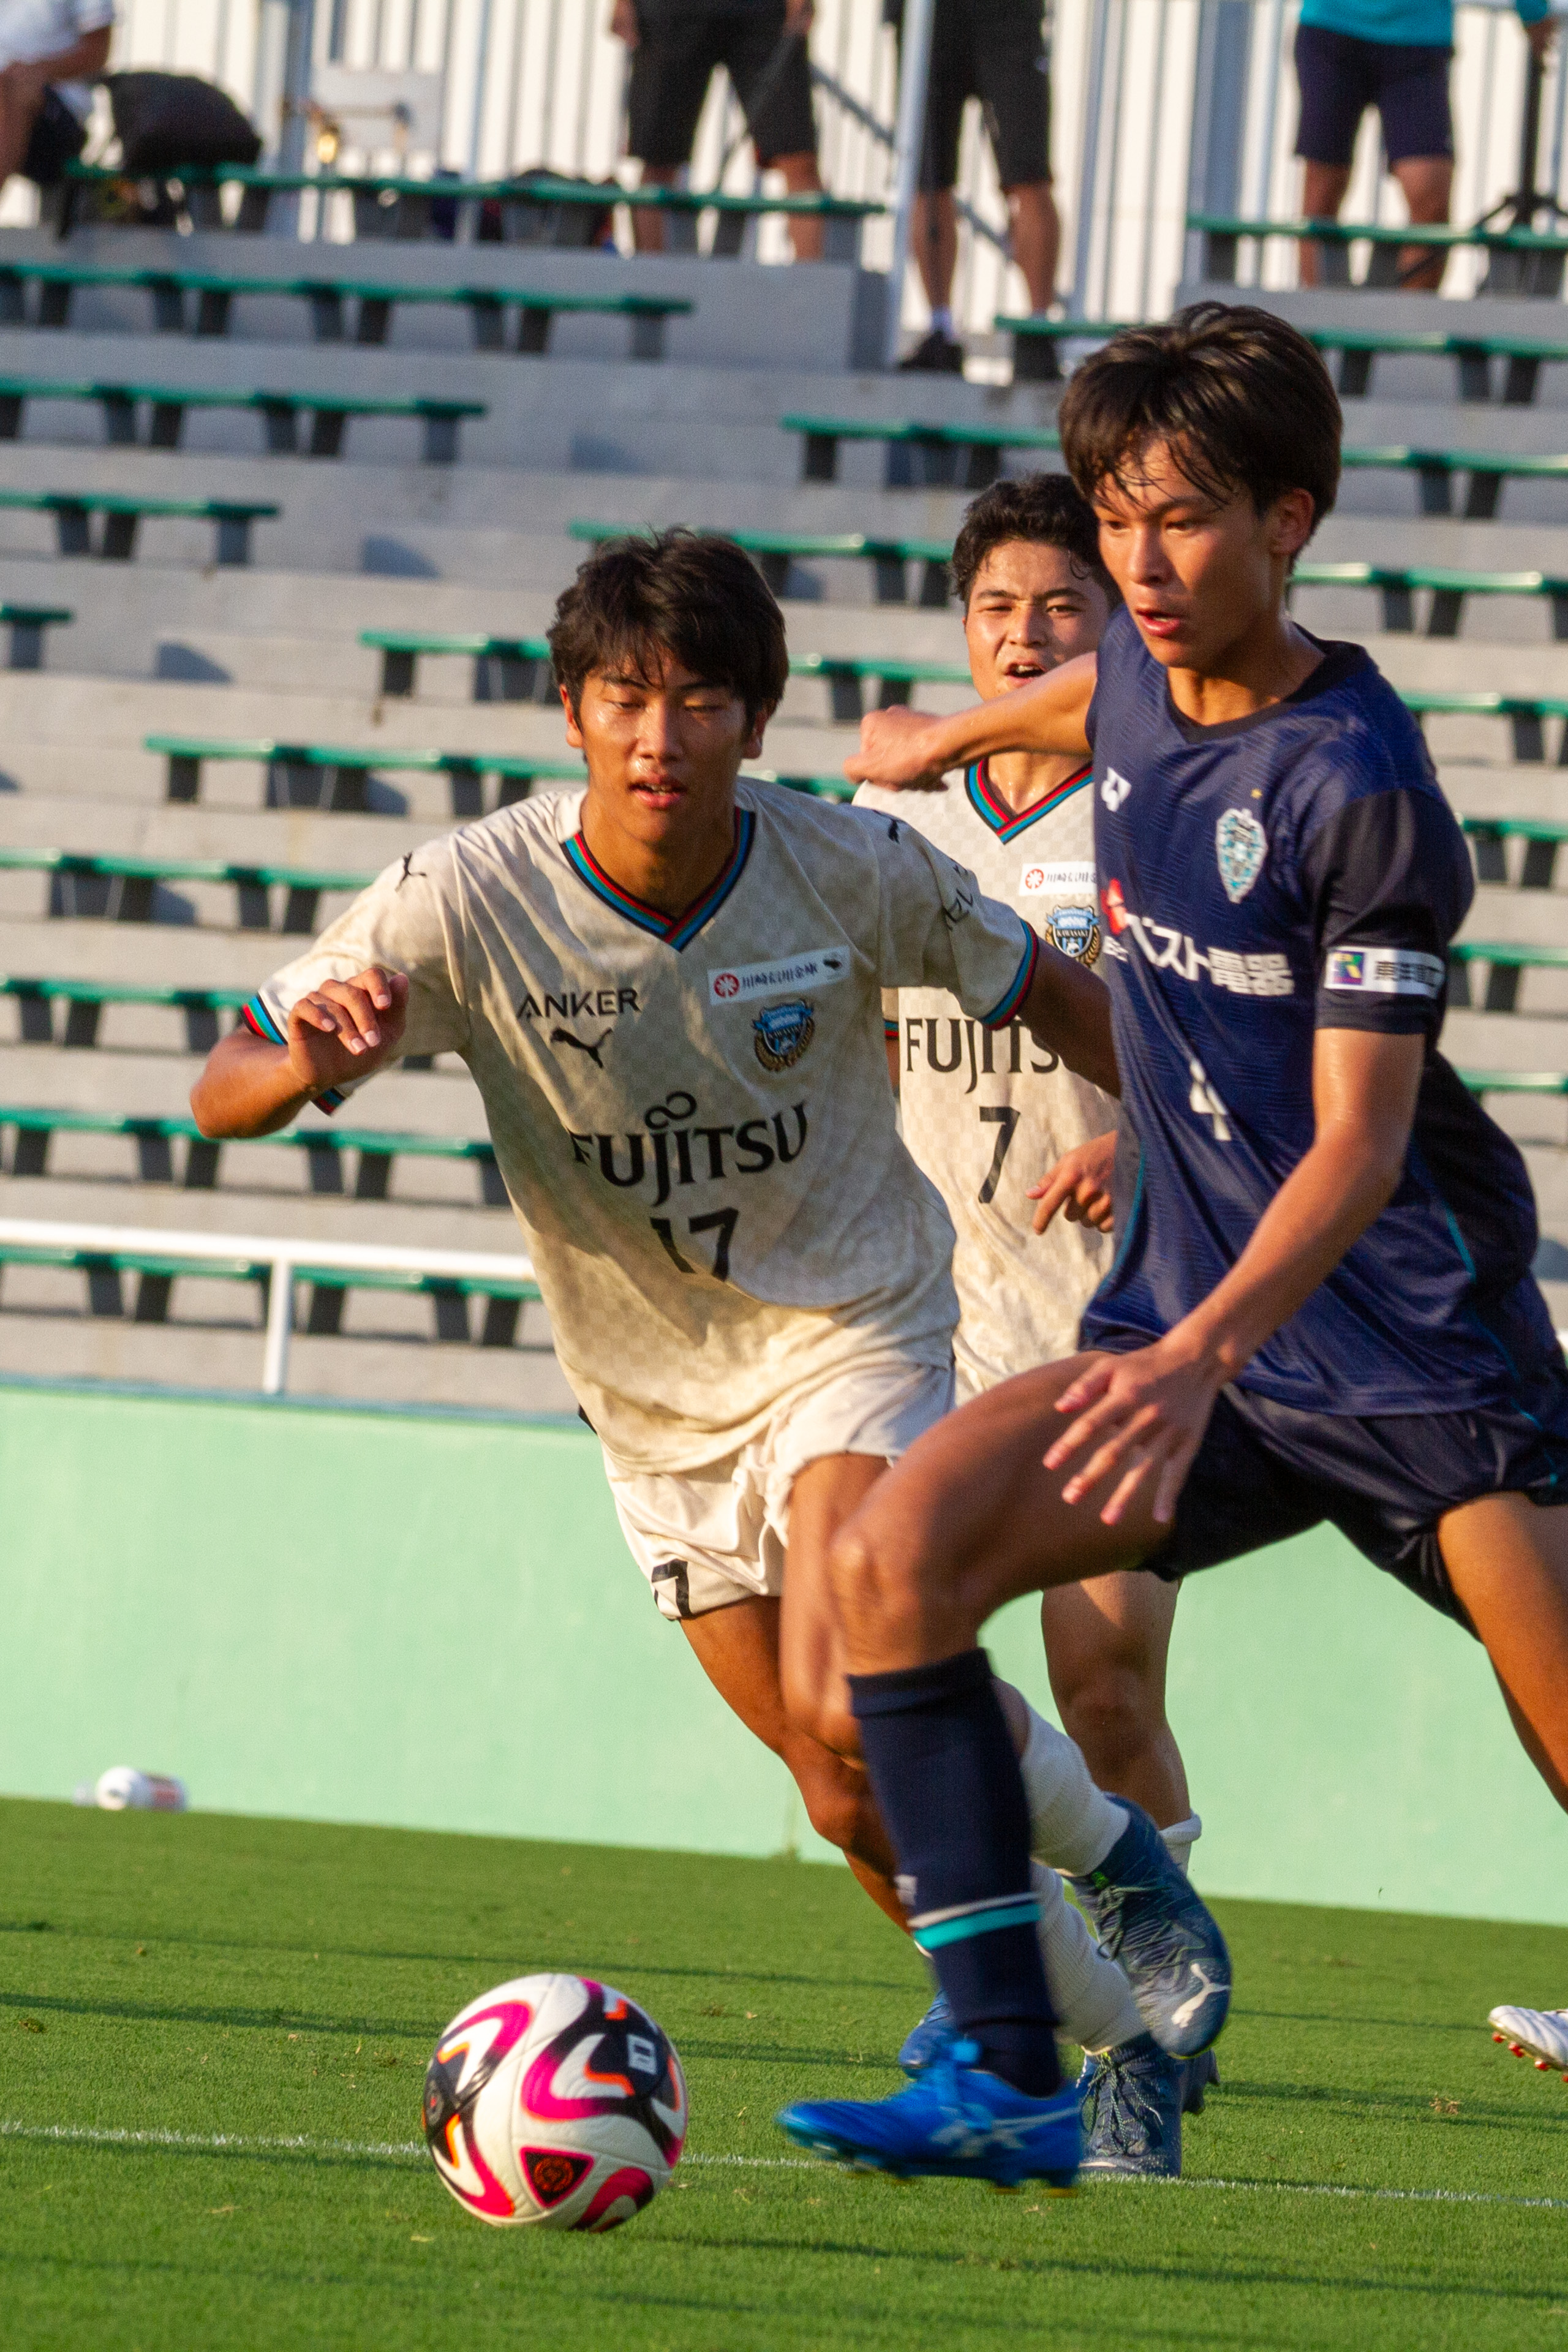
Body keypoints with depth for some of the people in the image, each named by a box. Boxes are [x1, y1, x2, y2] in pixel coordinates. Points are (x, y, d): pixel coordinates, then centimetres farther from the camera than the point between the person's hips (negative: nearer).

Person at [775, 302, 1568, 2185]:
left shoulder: (1357, 789, -17)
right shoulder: (1144, 677, 4)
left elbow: (1361, 1136, -21)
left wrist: (1204, 1354, -36)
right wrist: (960, 734, 53)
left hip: (1409, 1337, -7)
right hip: (1187, 1317, 7)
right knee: (897, 1556, -13)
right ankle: (1002, 2069, -13)